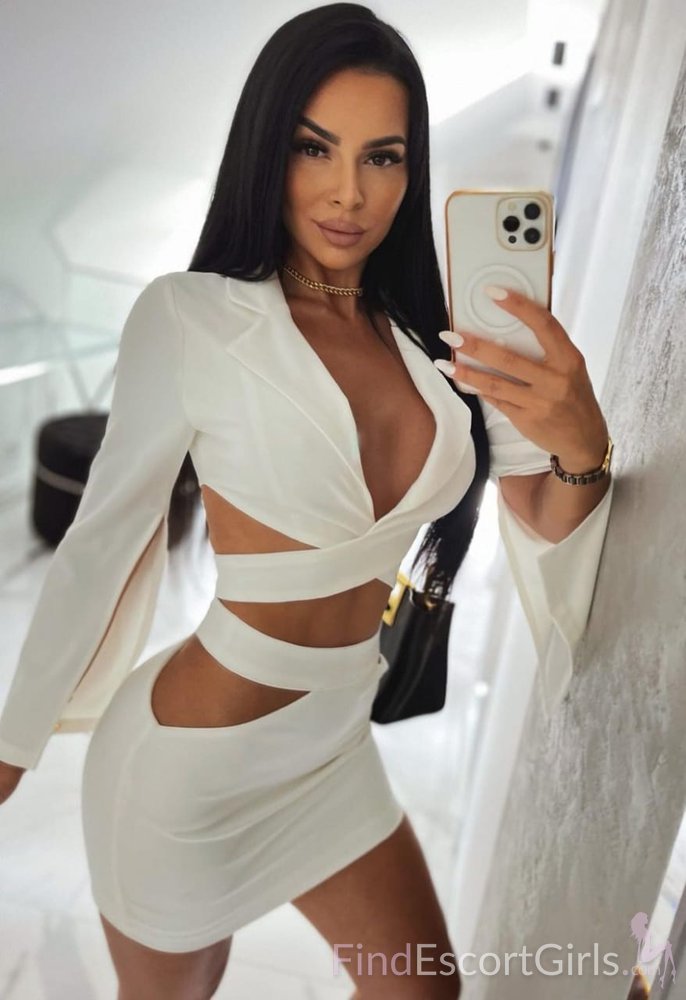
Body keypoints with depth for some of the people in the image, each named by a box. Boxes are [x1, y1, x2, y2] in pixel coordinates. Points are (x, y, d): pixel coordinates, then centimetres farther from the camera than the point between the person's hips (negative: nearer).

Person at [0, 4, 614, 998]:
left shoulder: (425, 337, -3)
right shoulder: (193, 315, -19)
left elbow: (545, 523, 1)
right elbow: (103, 537, -11)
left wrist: (582, 443, -23)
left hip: (336, 742, 6)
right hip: (191, 757, -5)